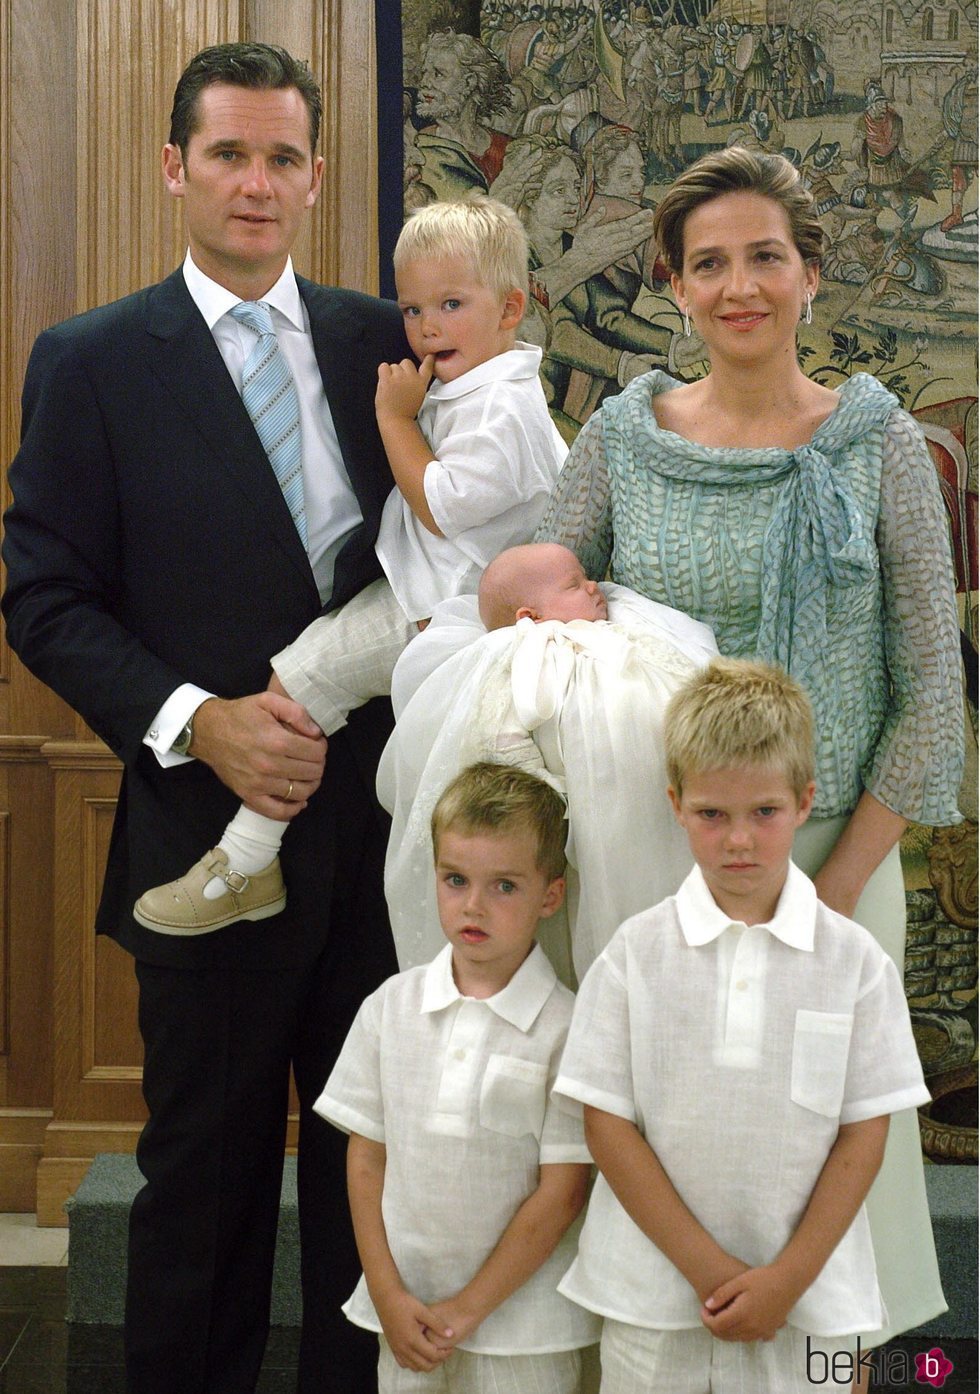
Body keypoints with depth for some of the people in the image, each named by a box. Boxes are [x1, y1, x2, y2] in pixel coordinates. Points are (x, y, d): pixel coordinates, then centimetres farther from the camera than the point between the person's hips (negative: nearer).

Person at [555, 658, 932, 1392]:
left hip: (807, 1304, 0)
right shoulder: (637, 953, -4)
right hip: (652, 1296, 0)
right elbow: (608, 1123, -5)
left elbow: (864, 1133, -2)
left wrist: (790, 1276, -9)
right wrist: (707, 1268, -10)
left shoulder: (856, 961, -3)